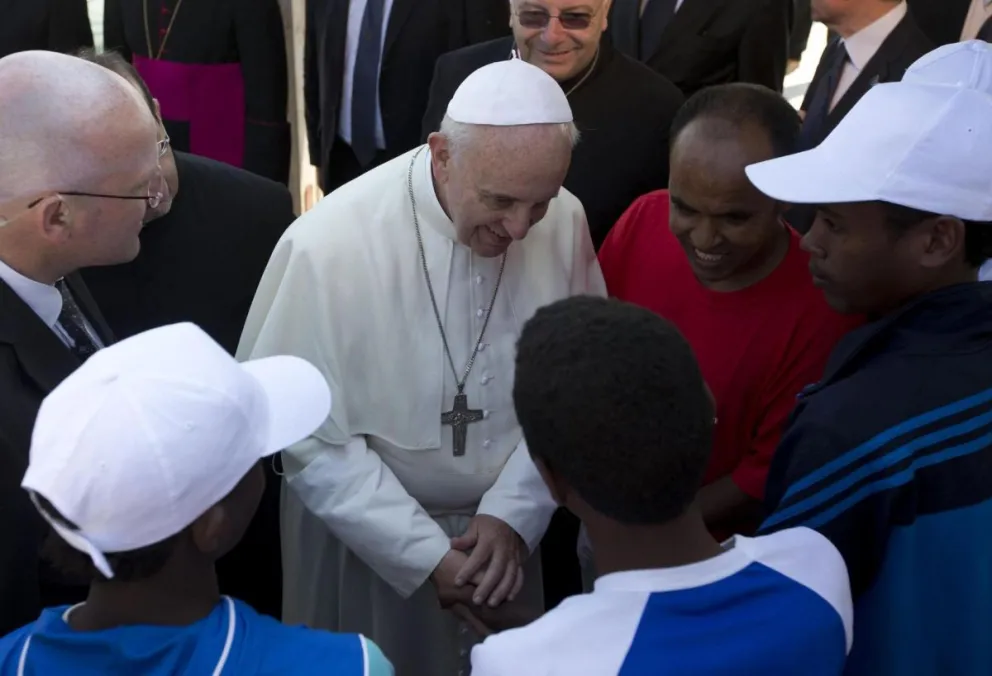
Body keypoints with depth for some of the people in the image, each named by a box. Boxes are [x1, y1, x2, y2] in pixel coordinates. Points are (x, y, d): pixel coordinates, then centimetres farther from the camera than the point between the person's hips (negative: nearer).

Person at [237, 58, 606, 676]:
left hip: (504, 522, 4)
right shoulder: (331, 245, -25)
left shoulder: (565, 222, -14)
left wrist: (512, 512, -12)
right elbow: (307, 434, -18)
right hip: (361, 532, -3)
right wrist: (425, 553, -18)